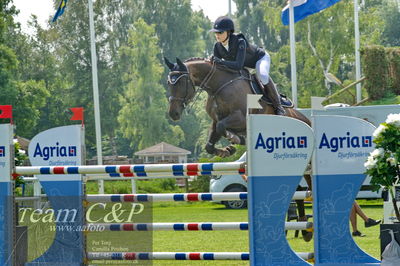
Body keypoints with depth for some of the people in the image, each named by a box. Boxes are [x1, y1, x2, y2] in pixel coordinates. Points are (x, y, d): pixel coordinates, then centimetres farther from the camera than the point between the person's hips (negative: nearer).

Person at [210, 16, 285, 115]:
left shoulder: (240, 42, -39)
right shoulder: (217, 46, -20)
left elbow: (239, 65, -49)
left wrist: (221, 62, -61)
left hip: (260, 58, -8)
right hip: (245, 64, 8)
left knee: (263, 77, -35)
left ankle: (278, 106, -17)